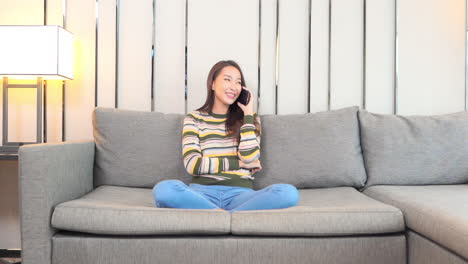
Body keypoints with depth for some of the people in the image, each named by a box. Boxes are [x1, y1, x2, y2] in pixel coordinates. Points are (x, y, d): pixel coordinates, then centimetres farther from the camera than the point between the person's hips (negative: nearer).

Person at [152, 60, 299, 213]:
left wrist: (248, 113, 1)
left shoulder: (249, 118, 15)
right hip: (203, 191, 0)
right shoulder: (194, 119, 11)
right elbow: (192, 164, -3)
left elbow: (249, 159, -3)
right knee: (163, 189, -33)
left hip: (239, 193, 1)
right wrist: (237, 163, -1)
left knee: (289, 193, -28)